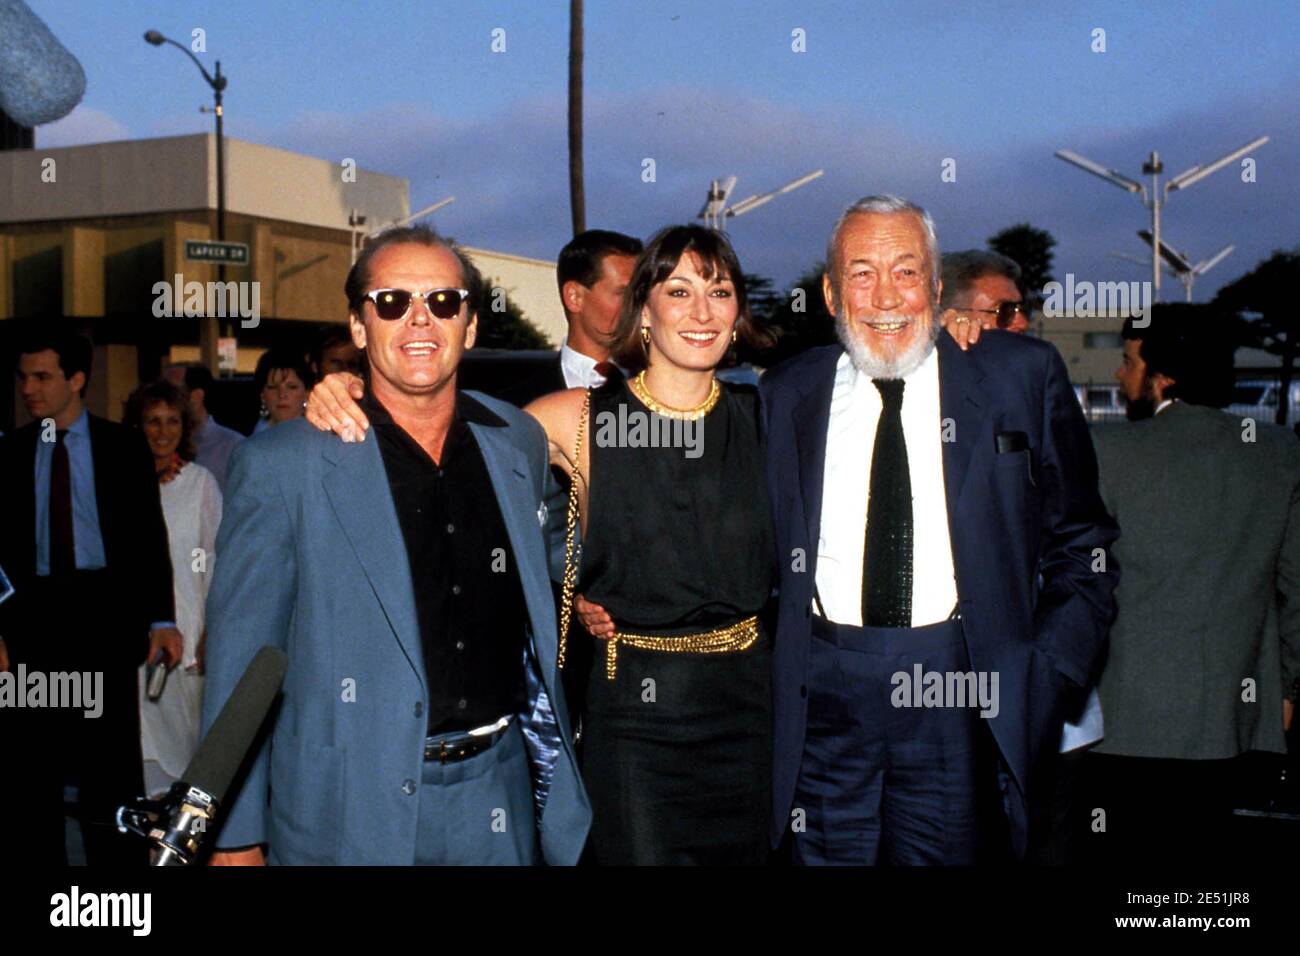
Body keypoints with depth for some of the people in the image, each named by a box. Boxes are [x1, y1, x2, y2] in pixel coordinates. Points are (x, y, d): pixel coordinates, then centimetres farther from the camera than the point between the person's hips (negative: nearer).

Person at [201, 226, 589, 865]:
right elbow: (240, 665, -6)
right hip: (351, 812, -3)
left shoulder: (520, 443, 5)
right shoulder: (278, 468, -8)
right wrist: (236, 839, -6)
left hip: (500, 795, 4)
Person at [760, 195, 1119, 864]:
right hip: (822, 696, 2)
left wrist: (1044, 677, -4)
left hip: (957, 694, -1)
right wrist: (768, 671, 1)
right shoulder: (786, 395, 7)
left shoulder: (1023, 377, 2)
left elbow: (1082, 549, 6)